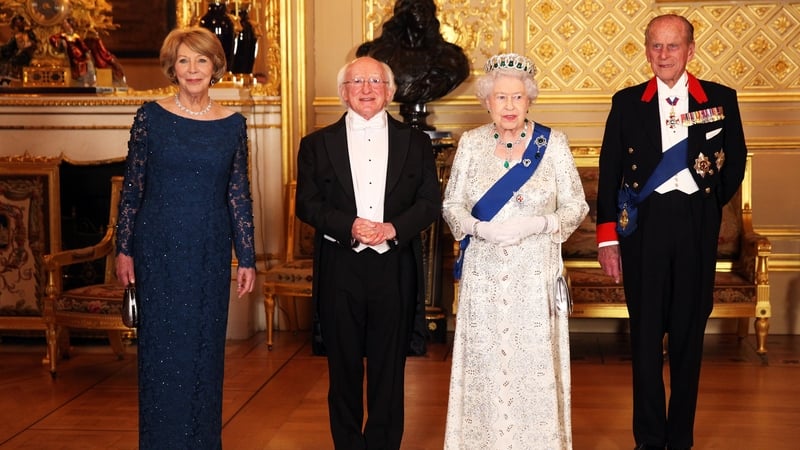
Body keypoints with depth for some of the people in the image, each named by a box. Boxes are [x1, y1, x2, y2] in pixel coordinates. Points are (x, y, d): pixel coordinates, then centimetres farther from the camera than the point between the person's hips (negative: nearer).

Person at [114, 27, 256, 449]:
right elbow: (132, 185, 1)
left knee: (206, 347, 9)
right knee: (162, 347, 5)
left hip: (210, 252, 2)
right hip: (159, 248, -1)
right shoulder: (151, 116, -2)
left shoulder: (233, 124, 2)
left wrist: (247, 259, 3)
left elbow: (239, 194, 4)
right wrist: (124, 249, -1)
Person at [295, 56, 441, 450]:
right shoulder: (317, 144, 6)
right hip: (339, 272, 0)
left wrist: (394, 228, -14)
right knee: (344, 370, 9)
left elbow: (431, 202, 3)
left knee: (389, 370, 7)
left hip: (395, 271, 0)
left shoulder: (415, 141, 8)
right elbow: (307, 205, 0)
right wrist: (350, 226, -16)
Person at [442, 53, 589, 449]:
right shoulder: (470, 143, 5)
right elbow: (451, 204, 7)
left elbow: (576, 206, 2)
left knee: (534, 364, 0)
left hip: (535, 275, -1)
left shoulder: (553, 143, 0)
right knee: (484, 364, 4)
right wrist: (480, 228, -13)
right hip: (483, 275, 2)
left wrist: (537, 225, -16)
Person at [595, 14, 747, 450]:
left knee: (688, 332, 7)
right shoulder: (627, 102, 3)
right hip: (642, 225, 0)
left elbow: (735, 160, 13)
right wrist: (607, 237, -4)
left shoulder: (720, 99, 3)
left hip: (696, 227, 0)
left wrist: (711, 205, 12)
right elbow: (609, 171, 1)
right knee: (646, 332, 3)